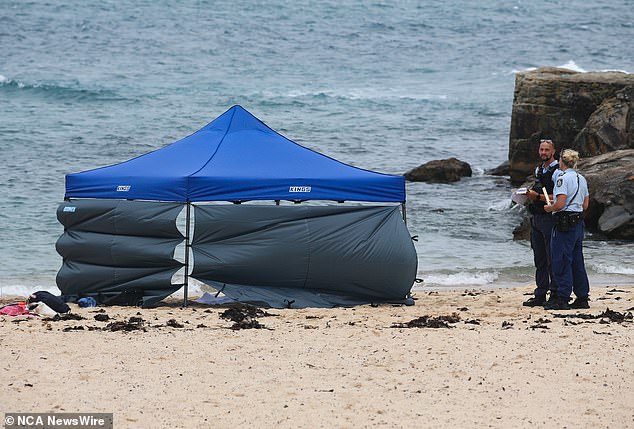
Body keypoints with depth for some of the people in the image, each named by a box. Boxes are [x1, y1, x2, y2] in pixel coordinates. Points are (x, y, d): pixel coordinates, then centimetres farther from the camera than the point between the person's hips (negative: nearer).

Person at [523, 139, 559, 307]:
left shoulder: (557, 171, -10)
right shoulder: (539, 169, 16)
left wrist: (537, 197, -19)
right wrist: (529, 195, 8)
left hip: (550, 218, -9)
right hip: (536, 218, 9)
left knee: (552, 260, -5)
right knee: (539, 260, 10)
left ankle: (555, 295, -1)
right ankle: (540, 295, 14)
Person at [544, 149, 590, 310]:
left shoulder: (562, 178, -12)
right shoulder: (581, 179, 13)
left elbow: (560, 204, -20)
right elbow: (585, 205, 15)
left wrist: (549, 208, -2)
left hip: (564, 222, -8)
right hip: (579, 222, 8)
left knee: (561, 262, -4)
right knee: (577, 262, 13)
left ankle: (562, 299, -5)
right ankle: (582, 298, 15)